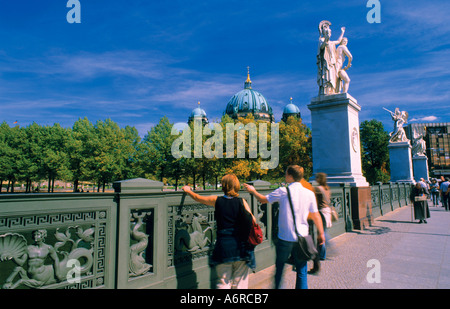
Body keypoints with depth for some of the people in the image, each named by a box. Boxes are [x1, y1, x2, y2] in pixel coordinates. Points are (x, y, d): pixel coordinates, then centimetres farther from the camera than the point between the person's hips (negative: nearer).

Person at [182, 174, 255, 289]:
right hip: (241, 248, 1)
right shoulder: (242, 201, -2)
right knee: (240, 281, 14)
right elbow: (253, 221, -10)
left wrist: (188, 190, 31)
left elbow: (198, 198, 14)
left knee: (223, 282, 11)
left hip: (223, 246, 0)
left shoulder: (217, 200, -1)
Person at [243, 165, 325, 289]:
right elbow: (316, 215, 5)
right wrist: (321, 233, 16)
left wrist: (252, 190, 19)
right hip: (302, 237, 3)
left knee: (279, 268, 15)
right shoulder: (309, 193, 0)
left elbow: (263, 200, 2)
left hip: (285, 237, -2)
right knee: (302, 271, 11)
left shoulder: (283, 191, -9)